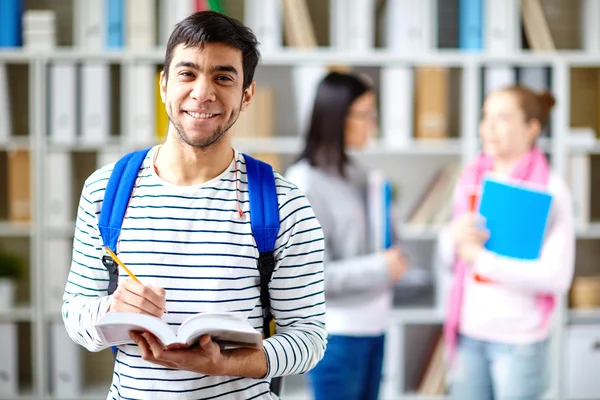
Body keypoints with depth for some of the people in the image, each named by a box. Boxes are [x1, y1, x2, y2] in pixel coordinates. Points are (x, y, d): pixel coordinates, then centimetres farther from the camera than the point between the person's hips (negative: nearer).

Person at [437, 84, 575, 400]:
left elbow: (557, 278, -16)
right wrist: (453, 237, -10)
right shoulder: (470, 179, 7)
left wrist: (483, 258, -18)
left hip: (518, 338, -5)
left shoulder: (550, 189, -9)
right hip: (468, 332, 5)